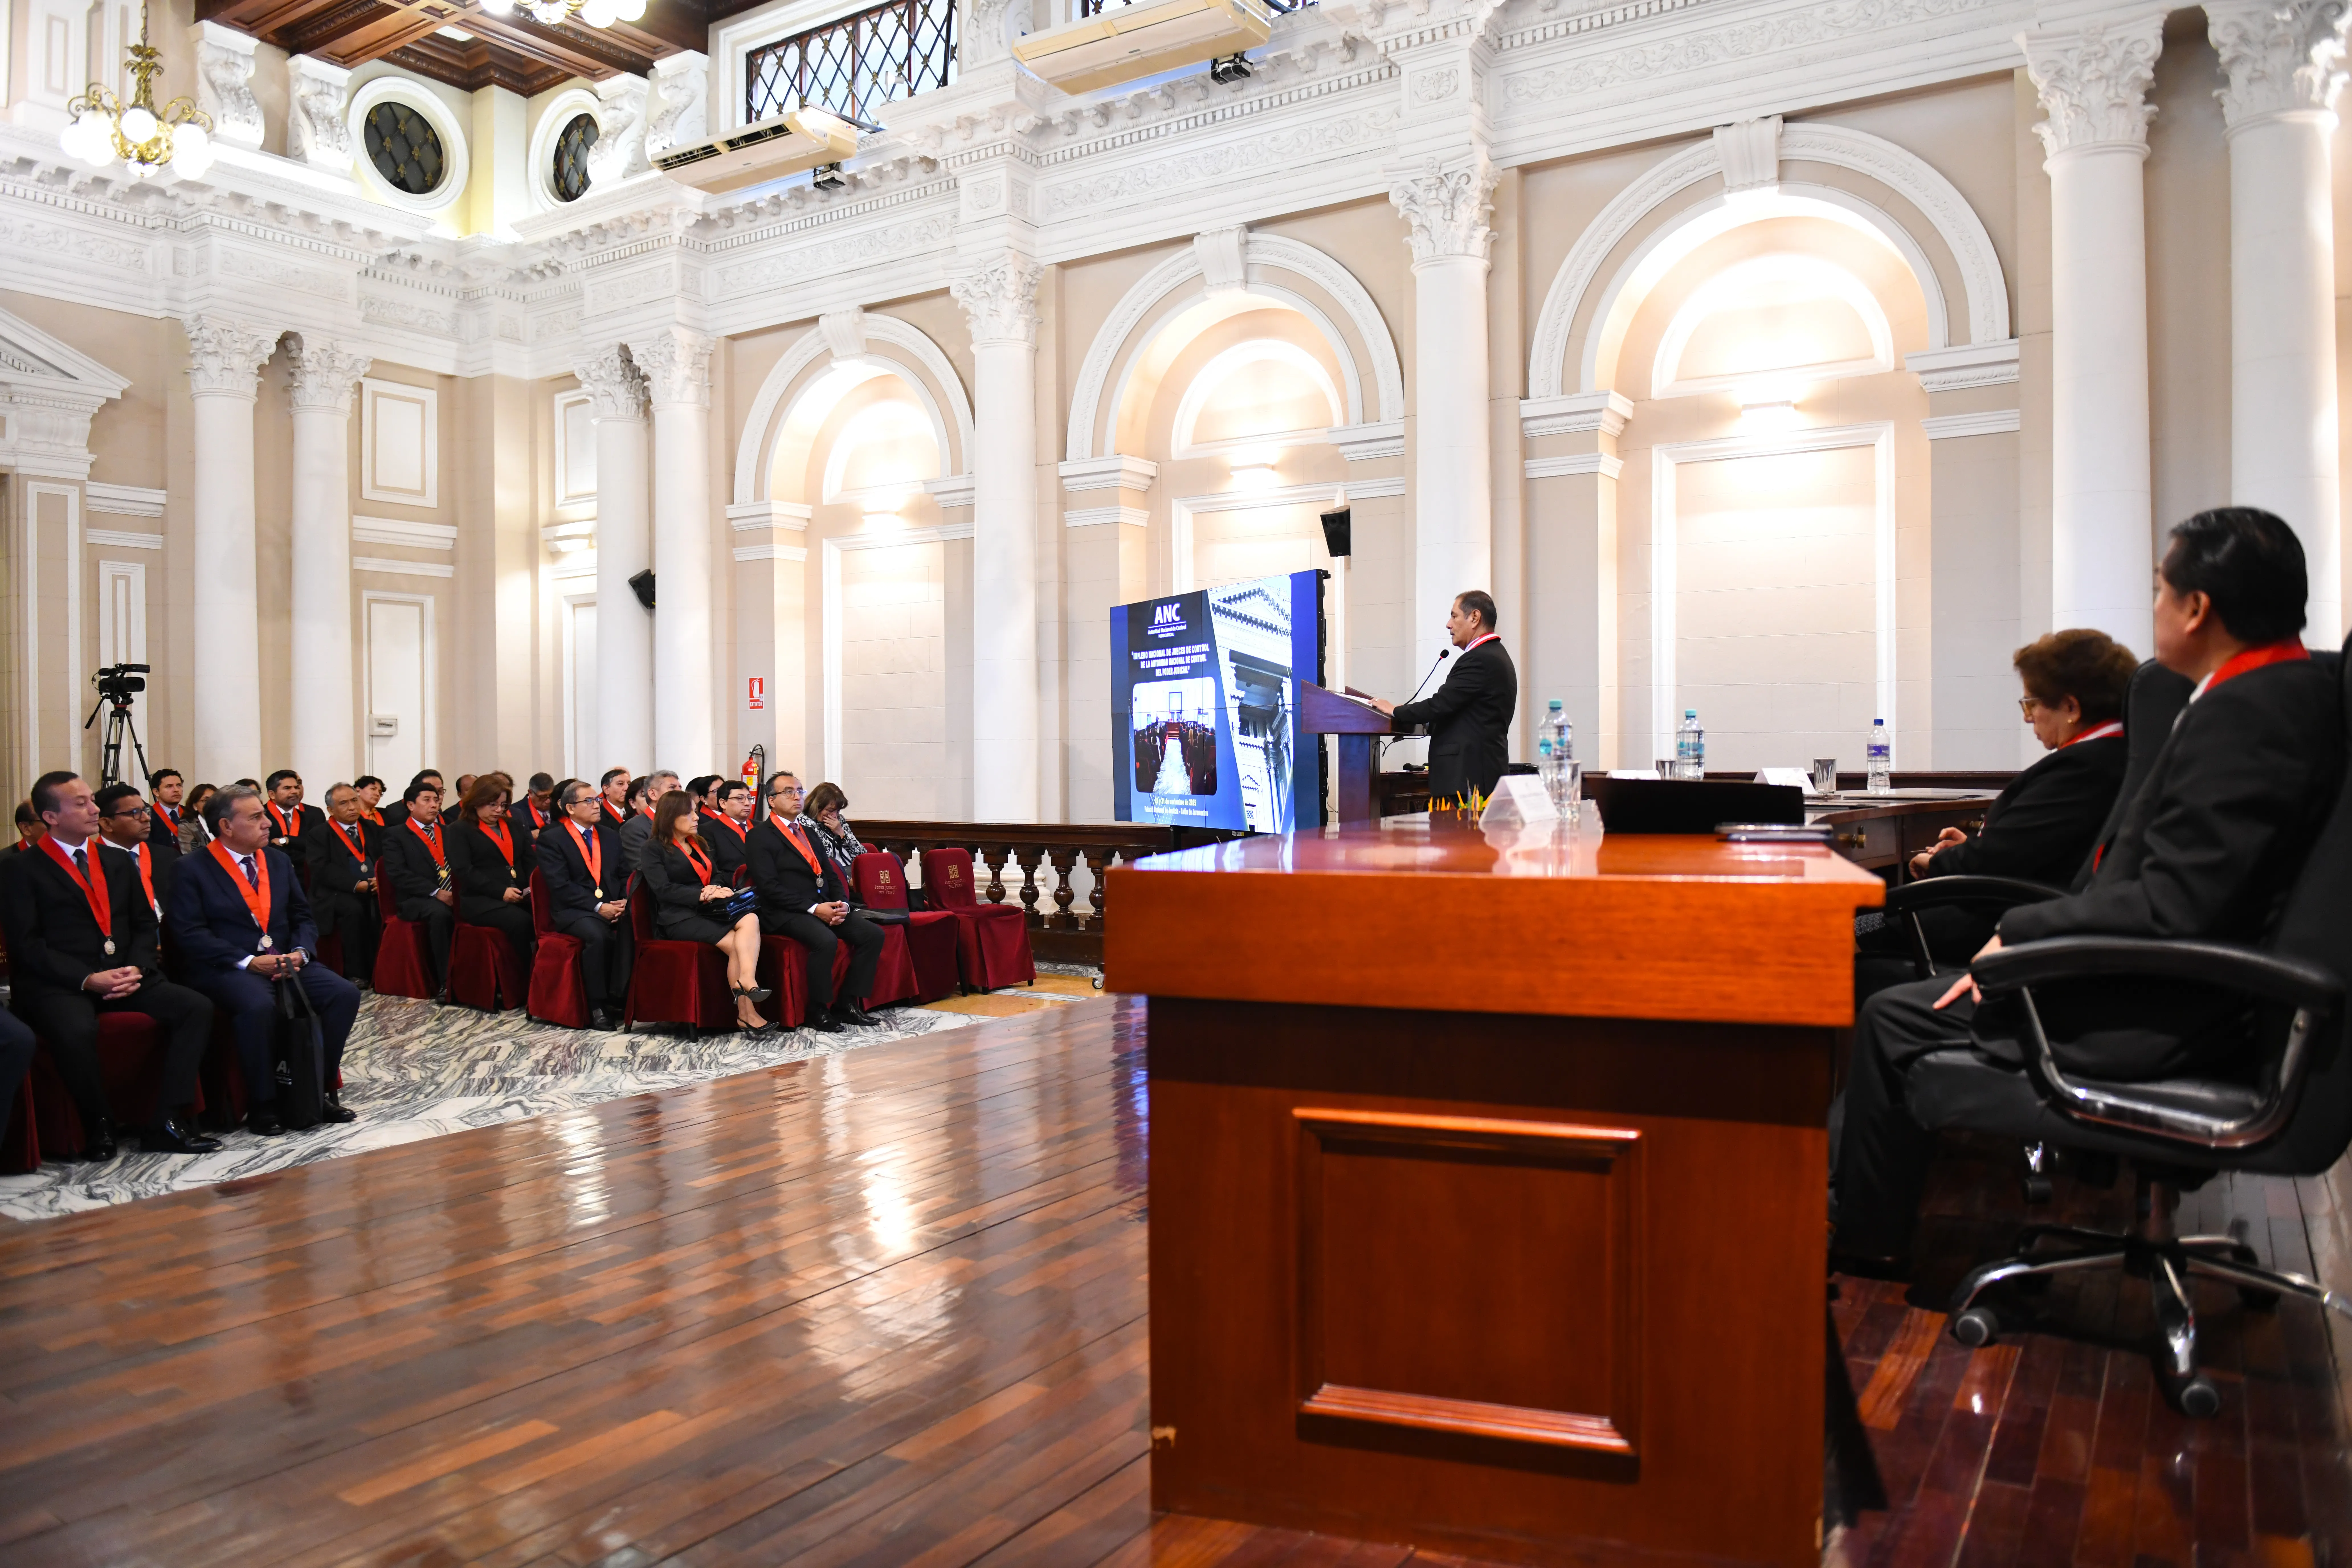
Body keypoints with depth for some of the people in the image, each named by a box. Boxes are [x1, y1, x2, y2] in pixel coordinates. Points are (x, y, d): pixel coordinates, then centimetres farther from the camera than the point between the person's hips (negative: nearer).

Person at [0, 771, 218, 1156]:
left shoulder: (117, 864, 19)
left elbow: (144, 925, 16)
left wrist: (136, 969, -5)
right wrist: (87, 979, -18)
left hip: (124, 977, 5)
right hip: (57, 985, -5)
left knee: (198, 1008, -18)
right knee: (77, 1031, -38)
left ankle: (167, 1123, -18)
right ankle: (100, 1128, -14)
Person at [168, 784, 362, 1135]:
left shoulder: (279, 861, 15)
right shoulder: (194, 870, -2)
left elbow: (303, 917, 15)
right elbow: (190, 934, -11)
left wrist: (300, 952, -6)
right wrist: (248, 961, -19)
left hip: (286, 961, 6)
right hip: (227, 969, -6)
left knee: (345, 994, -18)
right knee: (258, 1006, -37)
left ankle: (322, 1090, -5)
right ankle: (262, 1105, -19)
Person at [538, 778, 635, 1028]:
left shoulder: (611, 837, 18)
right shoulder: (551, 840, 1)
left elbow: (625, 875, 15)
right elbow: (561, 886, -9)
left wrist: (624, 902, -7)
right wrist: (597, 907, -18)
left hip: (613, 907, 4)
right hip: (573, 911, -4)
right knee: (598, 935, -36)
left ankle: (618, 998, -24)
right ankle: (597, 1005, -23)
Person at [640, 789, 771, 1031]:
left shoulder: (700, 845, 24)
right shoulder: (655, 849, 4)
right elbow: (663, 889, -9)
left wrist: (715, 889, -4)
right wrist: (702, 895, -20)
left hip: (708, 911, 6)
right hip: (679, 918, -6)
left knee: (750, 919, -28)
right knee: (735, 944, -27)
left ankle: (747, 981, -45)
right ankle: (747, 1012, -31)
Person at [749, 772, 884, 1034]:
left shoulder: (807, 832, 22)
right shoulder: (761, 836, -2)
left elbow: (831, 875, 20)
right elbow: (769, 886, -13)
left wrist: (842, 904, -2)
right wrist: (814, 909, -19)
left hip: (824, 906, 8)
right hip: (786, 913, -8)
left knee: (873, 934, -11)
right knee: (826, 940, -34)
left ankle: (848, 1004, -4)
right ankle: (818, 1012, -16)